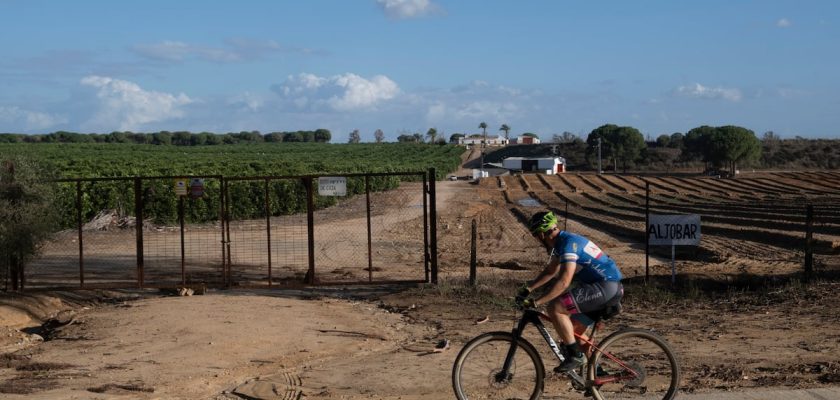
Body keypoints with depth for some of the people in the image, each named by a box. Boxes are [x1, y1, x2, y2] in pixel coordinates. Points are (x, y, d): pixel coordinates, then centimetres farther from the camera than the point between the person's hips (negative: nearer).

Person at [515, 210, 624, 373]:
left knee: (554, 307, -19)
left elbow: (564, 282, -28)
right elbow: (550, 271, 25)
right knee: (573, 331, 17)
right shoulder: (561, 241, 13)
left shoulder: (568, 243, -19)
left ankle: (574, 355, -12)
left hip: (606, 287, -10)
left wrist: (536, 302, -27)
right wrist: (528, 289, 17)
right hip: (611, 289, 10)